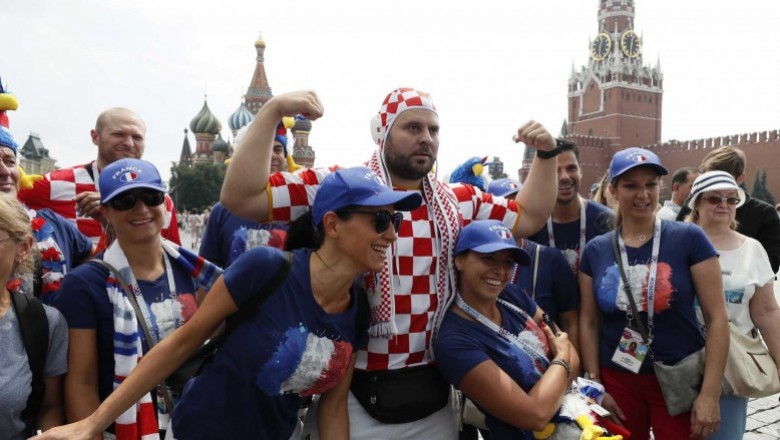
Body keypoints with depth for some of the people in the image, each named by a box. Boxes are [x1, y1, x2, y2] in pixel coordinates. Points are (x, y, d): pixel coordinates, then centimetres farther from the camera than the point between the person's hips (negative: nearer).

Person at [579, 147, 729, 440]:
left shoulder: (689, 239, -8)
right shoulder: (596, 251, 0)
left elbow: (716, 317, -8)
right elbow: (589, 323, 4)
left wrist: (710, 394, -11)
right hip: (617, 382, 2)